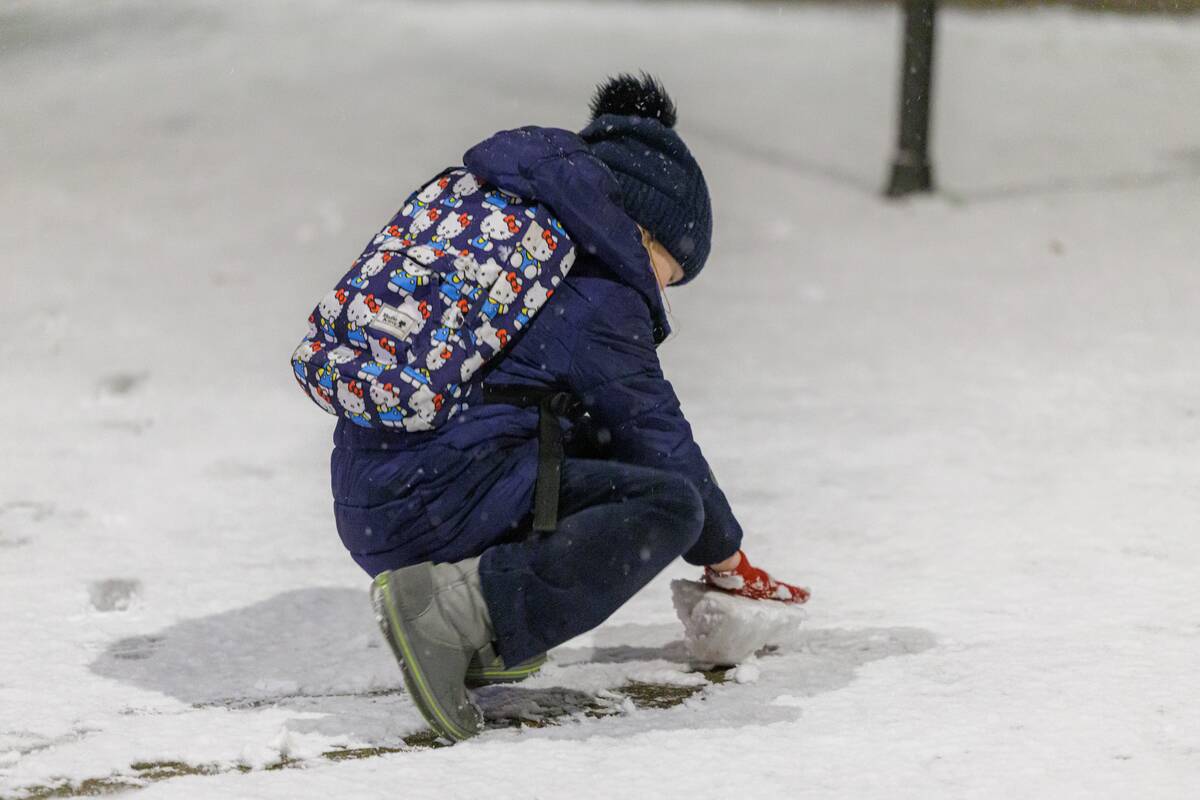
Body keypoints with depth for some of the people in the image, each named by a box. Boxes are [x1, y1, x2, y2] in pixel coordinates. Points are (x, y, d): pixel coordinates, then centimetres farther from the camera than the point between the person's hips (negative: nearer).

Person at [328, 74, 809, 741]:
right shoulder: (597, 297, -5)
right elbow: (658, 441, 3)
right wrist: (727, 558, 17)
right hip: (431, 505, -10)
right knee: (669, 505, -14)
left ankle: (481, 640, 13)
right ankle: (459, 608, -23)